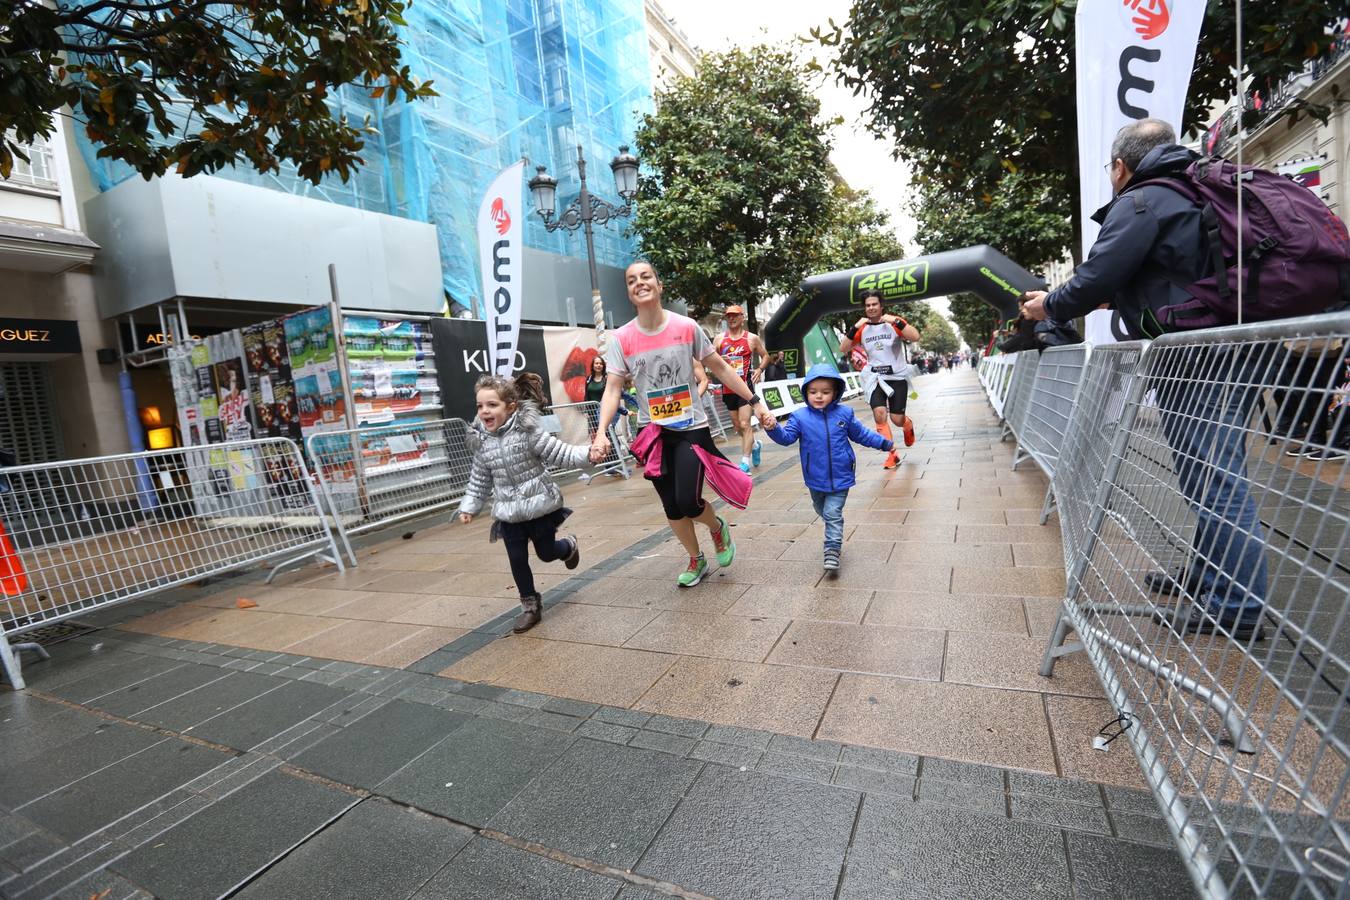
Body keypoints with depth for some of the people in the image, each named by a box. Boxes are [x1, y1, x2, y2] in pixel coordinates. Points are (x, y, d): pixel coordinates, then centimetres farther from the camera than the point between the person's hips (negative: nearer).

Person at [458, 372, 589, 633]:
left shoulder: (528, 431, -16)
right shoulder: (482, 442, -1)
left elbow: (561, 454, -19)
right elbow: (479, 480, 10)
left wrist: (588, 451, -33)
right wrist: (469, 506, 7)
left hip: (540, 505, -4)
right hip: (509, 513, 4)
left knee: (546, 553, 11)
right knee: (517, 560, 6)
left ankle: (570, 546, 47)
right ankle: (530, 606, 25)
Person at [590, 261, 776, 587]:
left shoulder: (686, 327, -8)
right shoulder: (621, 338, -6)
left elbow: (720, 368, 0)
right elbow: (613, 389, -9)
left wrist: (755, 402, -2)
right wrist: (601, 432, -25)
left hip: (691, 428, -2)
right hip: (653, 432, 2)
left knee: (688, 502, -14)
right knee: (672, 508, 10)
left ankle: (718, 527, 23)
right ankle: (696, 560, 35)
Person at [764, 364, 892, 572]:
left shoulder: (844, 413, -4)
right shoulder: (800, 417, -9)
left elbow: (861, 434, 10)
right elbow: (786, 437, -16)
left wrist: (883, 443, 16)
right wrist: (773, 428, -36)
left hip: (840, 478, -2)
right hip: (815, 479, 2)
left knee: (833, 514, -8)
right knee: (822, 511, 22)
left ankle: (832, 552, -2)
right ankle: (834, 533, 48)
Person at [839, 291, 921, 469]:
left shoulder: (893, 322, -5)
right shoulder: (862, 328, 3)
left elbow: (915, 337, -19)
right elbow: (843, 349, -3)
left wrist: (896, 321, -26)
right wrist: (854, 328, -13)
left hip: (897, 376, -2)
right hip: (875, 377, 2)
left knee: (897, 419, -1)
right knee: (879, 412, -19)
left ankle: (908, 426, 39)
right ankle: (892, 455, -7)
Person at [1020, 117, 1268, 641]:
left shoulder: (1139, 203, -6)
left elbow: (1096, 278, -11)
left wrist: (1051, 306, 7)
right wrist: (1113, 300, 35)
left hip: (1198, 360, -10)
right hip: (1234, 348, 10)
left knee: (1212, 480, -7)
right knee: (1212, 475, 16)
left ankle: (1237, 609, -1)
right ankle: (1206, 576, 28)